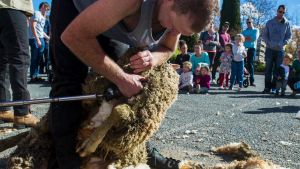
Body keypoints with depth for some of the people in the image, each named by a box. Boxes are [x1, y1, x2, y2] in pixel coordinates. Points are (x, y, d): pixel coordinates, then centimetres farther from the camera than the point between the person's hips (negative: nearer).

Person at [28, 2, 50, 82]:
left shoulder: (42, 17, 23)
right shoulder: (37, 13, -4)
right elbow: (33, 27, -14)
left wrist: (47, 37, 26)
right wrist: (37, 39, -19)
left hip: (41, 39, 9)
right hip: (34, 39, -9)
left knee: (38, 59, 10)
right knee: (34, 59, -7)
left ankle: (36, 76, 15)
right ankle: (33, 77, -4)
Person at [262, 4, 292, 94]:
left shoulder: (287, 23, 3)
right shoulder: (270, 22, 4)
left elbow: (289, 36, 6)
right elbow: (264, 35, 6)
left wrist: (282, 44, -10)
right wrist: (269, 43, -9)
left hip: (280, 50, 0)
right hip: (270, 49, 0)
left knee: (277, 70, 2)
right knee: (268, 69, 1)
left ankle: (274, 88, 8)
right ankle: (267, 87, 6)